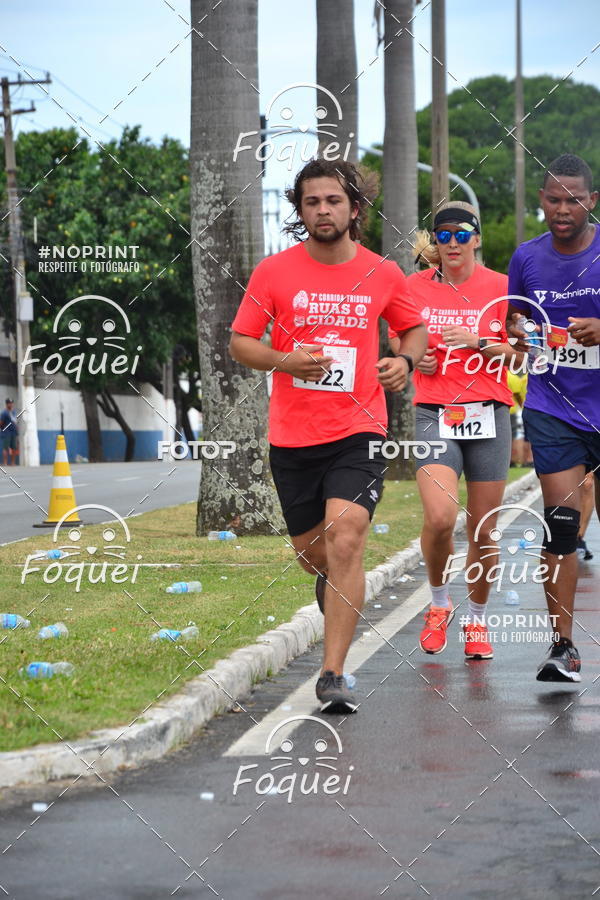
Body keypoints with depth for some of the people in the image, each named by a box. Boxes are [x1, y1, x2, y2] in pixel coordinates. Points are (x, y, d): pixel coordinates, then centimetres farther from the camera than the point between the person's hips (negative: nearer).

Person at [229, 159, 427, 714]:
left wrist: (405, 361, -4)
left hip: (359, 432, -1)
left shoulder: (382, 274, 1)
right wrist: (284, 360, -17)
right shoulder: (274, 271, -2)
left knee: (345, 542, -18)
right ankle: (332, 580, 53)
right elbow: (240, 341, 2)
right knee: (312, 552, 13)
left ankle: (332, 676, -14)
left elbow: (414, 328, 18)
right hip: (292, 435, 1)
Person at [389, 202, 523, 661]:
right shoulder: (415, 287, 5)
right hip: (435, 414, 0)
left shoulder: (500, 287, 1)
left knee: (483, 529, 4)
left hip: (488, 415, 0)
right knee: (439, 518, -19)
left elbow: (522, 354, 2)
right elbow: (398, 340, 19)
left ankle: (476, 619, 24)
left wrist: (479, 343, -13)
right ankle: (439, 604, 7)